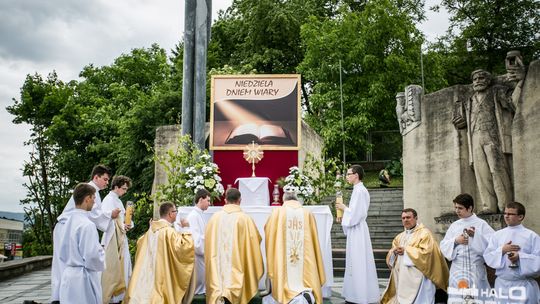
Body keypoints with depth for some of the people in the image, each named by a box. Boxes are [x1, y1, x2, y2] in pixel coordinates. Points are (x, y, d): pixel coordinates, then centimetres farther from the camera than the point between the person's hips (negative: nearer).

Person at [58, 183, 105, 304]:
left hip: (68, 275, 8)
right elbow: (92, 256, -21)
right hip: (83, 278, -8)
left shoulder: (68, 222, 8)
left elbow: (61, 253, 15)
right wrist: (102, 253, -3)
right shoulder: (87, 224, -18)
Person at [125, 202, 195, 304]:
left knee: (150, 292, 15)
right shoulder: (169, 231, -18)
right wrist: (186, 230, -14)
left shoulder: (151, 230, 8)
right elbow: (183, 248, -27)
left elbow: (140, 243, 25)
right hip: (163, 276, -8)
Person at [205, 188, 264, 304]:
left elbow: (208, 243, 8)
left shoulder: (215, 217, -1)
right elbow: (255, 241, -1)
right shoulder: (245, 219, -8)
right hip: (237, 266, -2)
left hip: (217, 266, 3)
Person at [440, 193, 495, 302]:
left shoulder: (481, 224, 0)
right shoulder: (454, 225, 10)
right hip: (458, 270, 3)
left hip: (476, 269, -3)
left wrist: (476, 235, -18)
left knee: (476, 298, -2)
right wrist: (455, 241, -7)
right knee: (456, 297, -1)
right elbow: (443, 246, 9)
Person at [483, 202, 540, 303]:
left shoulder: (531, 236, 0)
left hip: (524, 285, -2)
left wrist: (520, 257, -20)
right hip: (502, 284, 3)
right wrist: (502, 250, -12)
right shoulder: (497, 235, 8)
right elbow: (487, 257, 3)